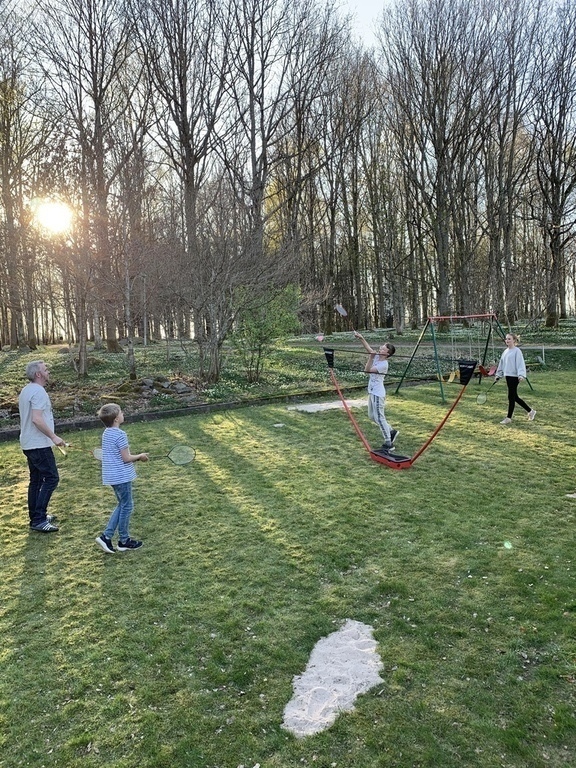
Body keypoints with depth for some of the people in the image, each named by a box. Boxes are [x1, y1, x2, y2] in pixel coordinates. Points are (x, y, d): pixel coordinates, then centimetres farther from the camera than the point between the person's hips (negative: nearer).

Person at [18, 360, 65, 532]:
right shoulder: (38, 391, -17)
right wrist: (54, 437, -19)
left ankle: (36, 517, 23)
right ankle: (38, 520, -7)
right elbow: (37, 419, -26)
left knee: (36, 480, 15)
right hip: (39, 445, -10)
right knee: (51, 478, -7)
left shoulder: (26, 390, 14)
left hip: (29, 444, 10)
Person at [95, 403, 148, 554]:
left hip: (112, 476, 9)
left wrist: (135, 457, 13)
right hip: (122, 476, -9)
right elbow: (126, 458, -18)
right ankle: (124, 541, 16)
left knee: (121, 505, 19)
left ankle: (106, 536, 15)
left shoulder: (106, 433, 8)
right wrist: (140, 456, -2)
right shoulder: (120, 435, -19)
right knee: (127, 506, 5)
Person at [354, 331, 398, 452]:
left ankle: (388, 444, 1)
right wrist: (361, 338, -4)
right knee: (372, 416, 18)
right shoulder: (376, 356, 3)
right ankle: (391, 432, 30)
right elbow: (368, 348, 7)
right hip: (372, 392, 9)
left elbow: (367, 370, -24)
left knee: (379, 417, -5)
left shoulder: (384, 364, -20)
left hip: (378, 394, -9)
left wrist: (371, 358, -29)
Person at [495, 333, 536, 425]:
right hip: (508, 376, 9)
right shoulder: (505, 351, 14)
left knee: (511, 397, -2)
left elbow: (520, 364, -17)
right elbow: (501, 364, 21)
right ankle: (530, 411, 28)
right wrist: (498, 375, 23)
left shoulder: (517, 351, -10)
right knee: (515, 397, 14)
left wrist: (521, 375, -27)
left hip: (514, 377, -9)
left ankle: (508, 418, 6)